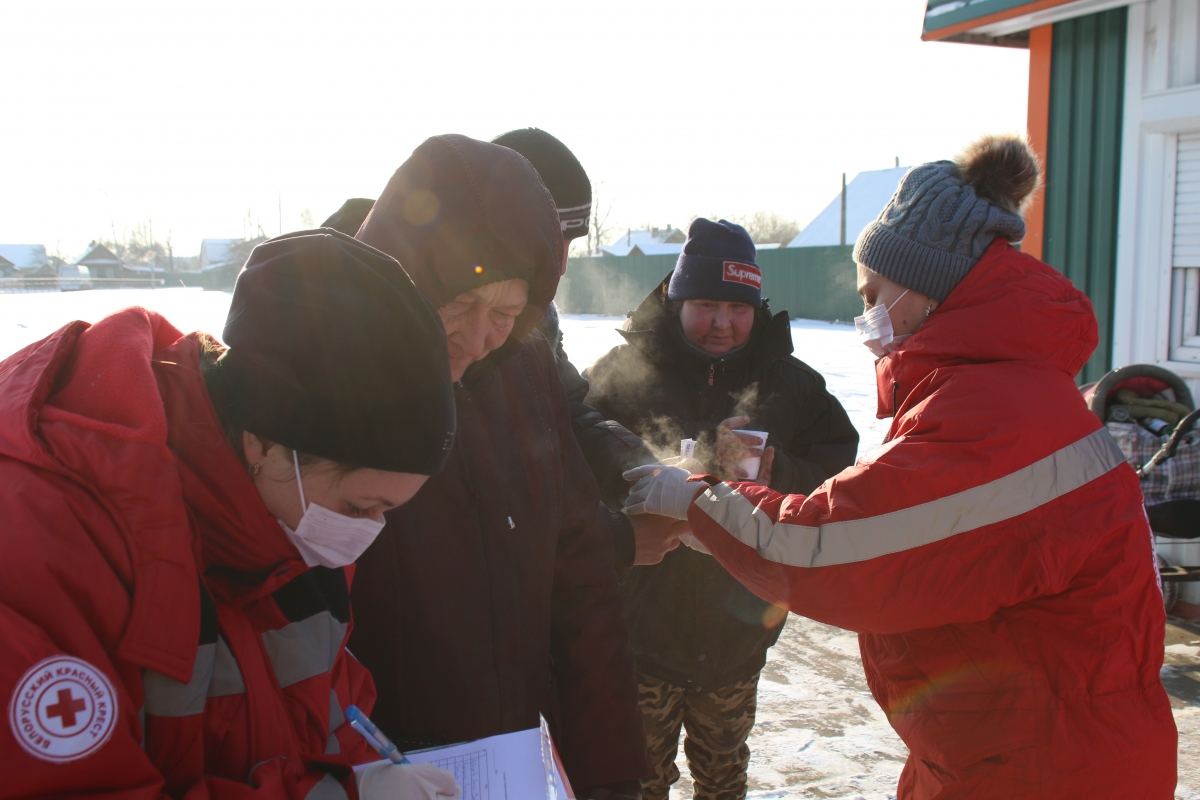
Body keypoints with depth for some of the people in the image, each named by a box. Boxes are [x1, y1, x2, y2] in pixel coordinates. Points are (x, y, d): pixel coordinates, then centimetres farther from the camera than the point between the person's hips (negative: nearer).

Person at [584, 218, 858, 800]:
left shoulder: (792, 384, 1)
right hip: (643, 626, -2)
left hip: (738, 631, 3)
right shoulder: (622, 374, -9)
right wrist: (704, 463, -29)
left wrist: (778, 474, -23)